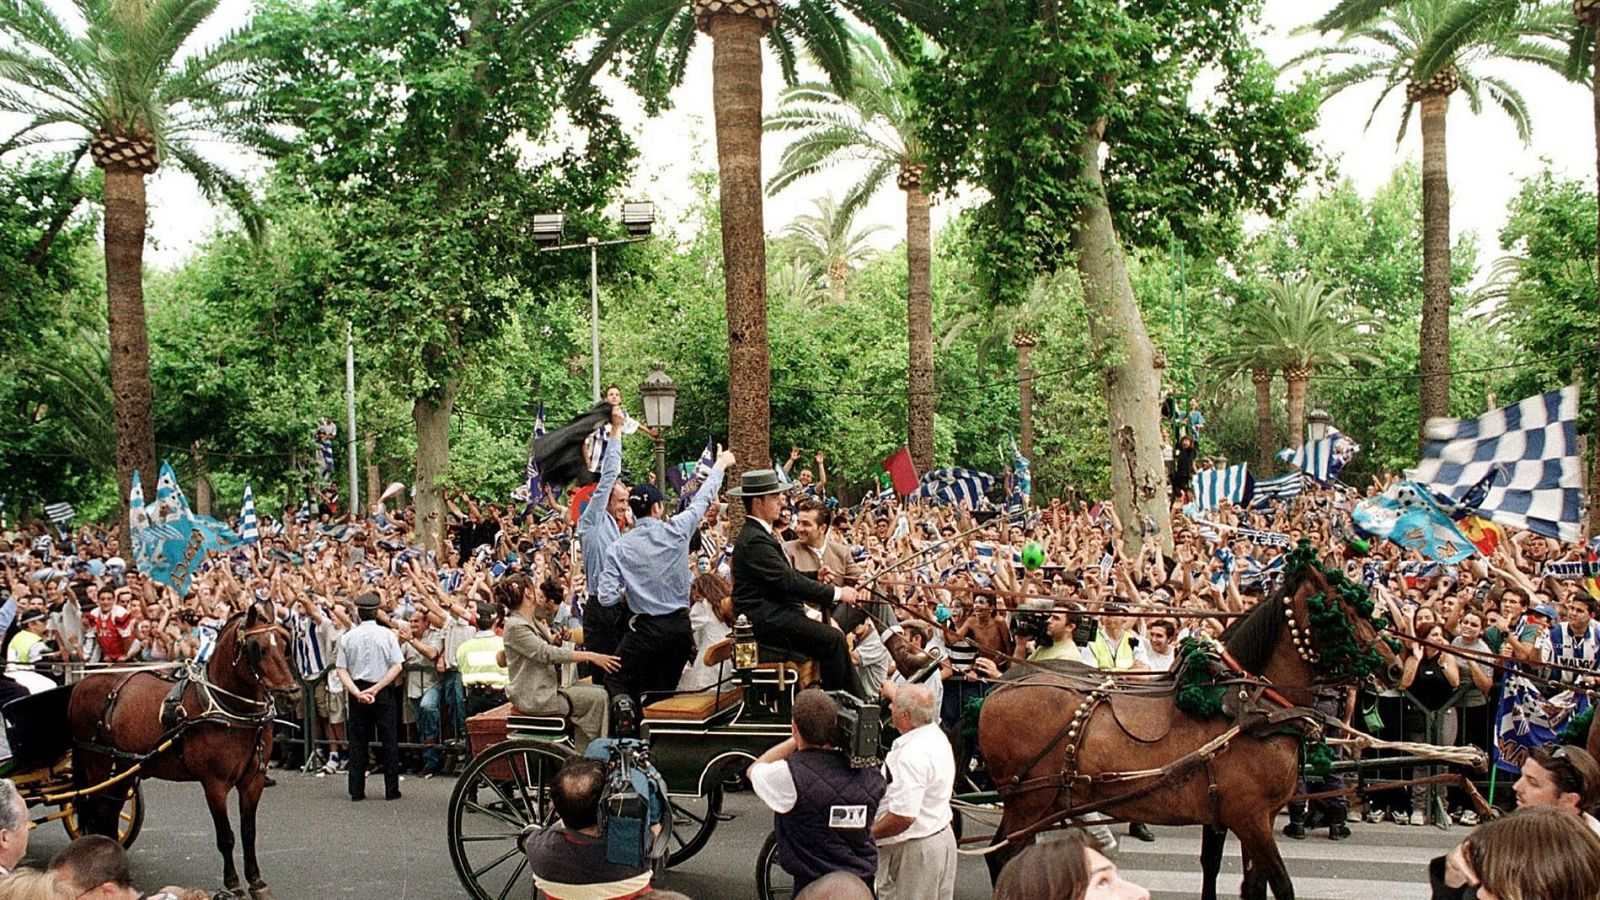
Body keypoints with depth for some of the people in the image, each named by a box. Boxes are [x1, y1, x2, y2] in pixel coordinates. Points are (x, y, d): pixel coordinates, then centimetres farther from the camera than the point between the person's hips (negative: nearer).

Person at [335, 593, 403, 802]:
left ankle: (357, 790, 7)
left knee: (358, 741, 8)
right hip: (384, 692, -1)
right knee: (389, 740, 4)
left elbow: (341, 669, -5)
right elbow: (396, 667, -10)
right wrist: (376, 688, -11)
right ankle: (391, 790, 3)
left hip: (357, 692, 2)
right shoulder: (387, 635, -5)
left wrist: (357, 692, -11)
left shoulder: (348, 637, -1)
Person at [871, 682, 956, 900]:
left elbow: (903, 817, -31)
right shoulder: (936, 734, 1)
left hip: (915, 849, -10)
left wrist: (867, 834, -18)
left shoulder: (911, 755, -28)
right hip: (942, 837, 10)